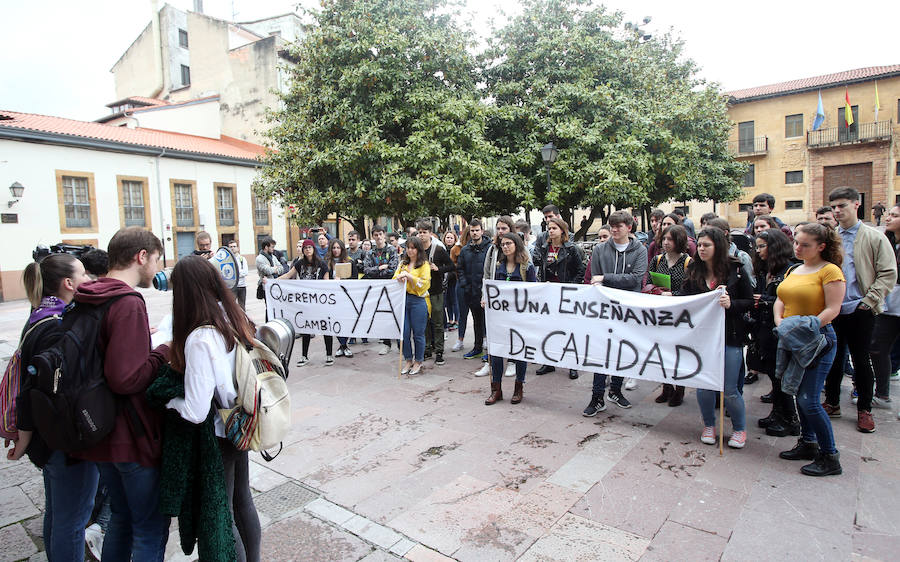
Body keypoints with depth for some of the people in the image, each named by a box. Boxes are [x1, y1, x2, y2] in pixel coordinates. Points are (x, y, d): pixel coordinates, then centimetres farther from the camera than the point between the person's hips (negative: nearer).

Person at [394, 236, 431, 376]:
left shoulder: (424, 264, 0)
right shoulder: (403, 263, 17)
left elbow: (425, 283, -9)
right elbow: (394, 279, 15)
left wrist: (409, 276, -16)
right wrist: (400, 278, -7)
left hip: (418, 301, -4)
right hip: (403, 299, 5)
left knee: (418, 333, 2)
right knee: (404, 332, 3)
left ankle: (418, 362, 17)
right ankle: (408, 361, 18)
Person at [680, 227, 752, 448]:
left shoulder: (735, 270, -3)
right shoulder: (694, 271, 5)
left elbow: (749, 301, -2)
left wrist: (731, 304, -19)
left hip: (730, 337, -2)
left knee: (729, 389, 2)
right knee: (703, 385, 7)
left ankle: (740, 428, 27)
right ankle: (709, 425, 30)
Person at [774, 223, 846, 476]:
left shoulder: (830, 270, -9)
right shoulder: (794, 270, 13)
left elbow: (833, 309, -16)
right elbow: (780, 300, 12)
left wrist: (807, 327, -25)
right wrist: (781, 323, -6)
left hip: (818, 341, -7)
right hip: (793, 341, 7)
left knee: (809, 400, -8)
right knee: (800, 395, 15)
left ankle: (830, 457, 7)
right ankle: (808, 443, 29)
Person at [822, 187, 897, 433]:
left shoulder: (875, 238, -1)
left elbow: (888, 274, -5)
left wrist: (869, 301, -12)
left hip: (860, 311, -3)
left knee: (861, 360, 5)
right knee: (833, 357, 11)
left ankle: (864, 409, 20)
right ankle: (832, 403, 25)